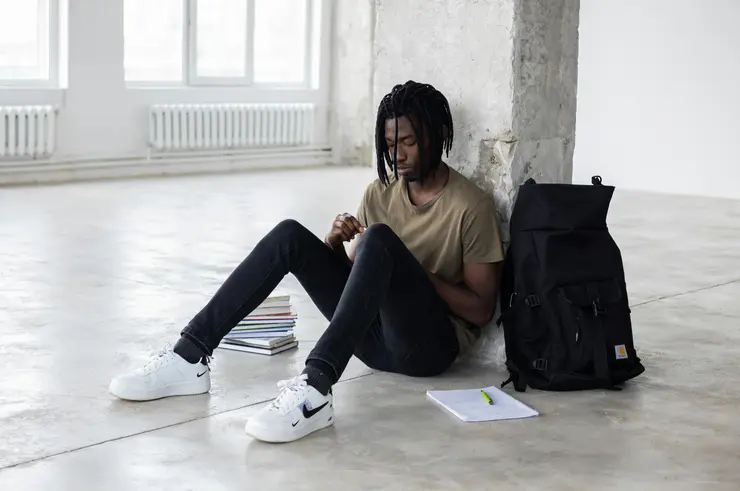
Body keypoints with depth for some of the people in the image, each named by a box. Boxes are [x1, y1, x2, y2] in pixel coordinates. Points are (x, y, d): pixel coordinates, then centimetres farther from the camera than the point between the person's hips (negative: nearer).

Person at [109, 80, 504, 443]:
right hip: (375, 335, 6)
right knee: (291, 234, -13)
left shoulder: (470, 207, -7)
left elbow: (482, 309, -8)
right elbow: (356, 274, 14)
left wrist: (415, 272, -17)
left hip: (429, 344, -6)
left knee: (379, 239, -33)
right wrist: (335, 243, -7)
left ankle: (315, 388, -48)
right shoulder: (380, 192, 11)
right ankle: (190, 357, -21)